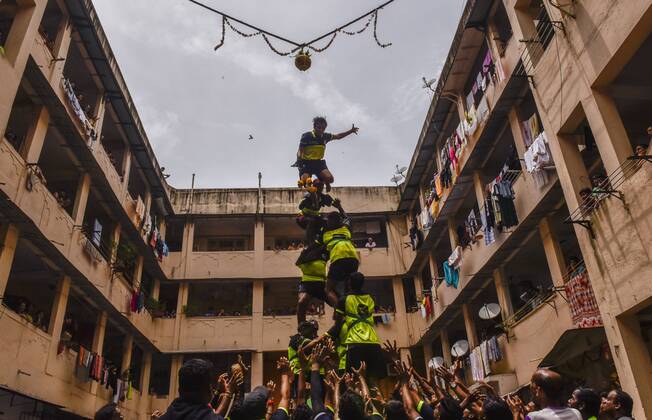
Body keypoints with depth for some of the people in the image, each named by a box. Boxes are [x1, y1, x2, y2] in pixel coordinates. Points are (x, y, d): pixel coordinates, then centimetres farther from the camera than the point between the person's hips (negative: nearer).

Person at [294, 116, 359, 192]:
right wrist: (298, 161, -30)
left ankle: (326, 183, 17)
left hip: (318, 162, 3)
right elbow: (300, 151, -12)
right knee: (305, 182, -26)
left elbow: (338, 136, 16)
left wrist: (351, 131, 9)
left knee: (329, 178, -21)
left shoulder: (325, 136, 2)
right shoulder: (306, 136, -11)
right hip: (306, 163, -3)